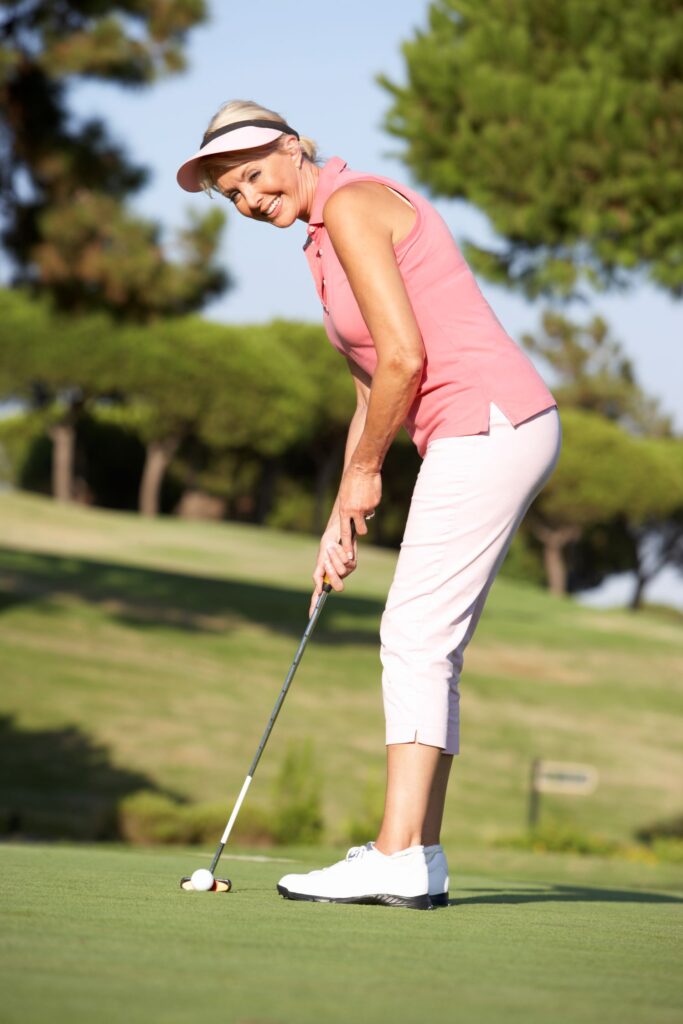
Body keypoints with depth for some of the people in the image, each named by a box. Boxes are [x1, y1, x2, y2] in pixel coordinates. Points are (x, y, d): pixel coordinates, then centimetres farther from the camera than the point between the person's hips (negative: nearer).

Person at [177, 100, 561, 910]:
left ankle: (397, 857, -14)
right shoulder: (328, 239, 20)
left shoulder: (353, 205, -9)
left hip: (485, 425, -10)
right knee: (427, 645, 11)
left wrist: (365, 471, -2)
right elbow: (374, 389, 23)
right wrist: (341, 522, 19)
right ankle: (421, 857, 14)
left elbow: (404, 357, -15)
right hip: (484, 437, 10)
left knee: (417, 637, -12)